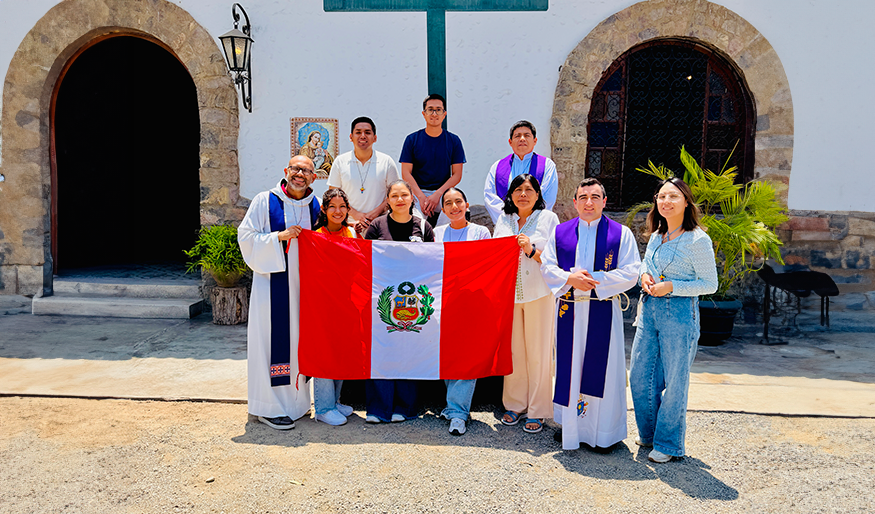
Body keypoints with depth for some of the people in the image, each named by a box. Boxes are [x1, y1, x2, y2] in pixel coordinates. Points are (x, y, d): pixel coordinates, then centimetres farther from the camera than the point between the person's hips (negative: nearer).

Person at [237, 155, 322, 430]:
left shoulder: (315, 206, 9)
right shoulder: (265, 201, -3)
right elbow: (245, 236, -6)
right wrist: (280, 236, -16)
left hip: (304, 283, 5)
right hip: (273, 282, -5)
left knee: (298, 339, 11)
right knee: (272, 341, -4)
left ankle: (295, 400, 24)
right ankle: (268, 407, 7)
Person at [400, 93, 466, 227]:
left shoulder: (454, 141, 8)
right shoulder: (412, 140, 6)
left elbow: (457, 175, 4)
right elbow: (406, 173, 2)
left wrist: (438, 194, -11)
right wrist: (421, 196, -13)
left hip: (444, 194, 1)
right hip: (417, 193, 0)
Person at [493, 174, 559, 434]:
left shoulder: (548, 218, 4)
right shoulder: (503, 219, 15)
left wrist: (532, 251, -16)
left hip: (539, 292, -3)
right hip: (508, 292, 3)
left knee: (538, 352, 0)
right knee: (512, 350, 7)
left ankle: (537, 411, 10)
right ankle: (515, 404, 21)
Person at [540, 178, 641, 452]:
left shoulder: (621, 234, 1)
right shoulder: (560, 232, 8)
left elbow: (630, 273, -5)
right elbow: (546, 267, 5)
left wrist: (595, 280, -16)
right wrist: (570, 279, -14)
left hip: (603, 311, -2)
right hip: (569, 311, 2)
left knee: (602, 368, 1)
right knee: (569, 367, 8)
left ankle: (602, 432, 14)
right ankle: (571, 425, 23)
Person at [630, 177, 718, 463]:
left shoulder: (698, 240, -12)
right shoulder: (657, 234, 8)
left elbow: (710, 284, -10)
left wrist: (671, 287, -18)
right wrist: (644, 275, 2)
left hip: (680, 314, -7)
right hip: (650, 310, 7)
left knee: (674, 381, 5)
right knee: (639, 375, 11)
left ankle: (669, 444, 22)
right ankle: (649, 432, 32)